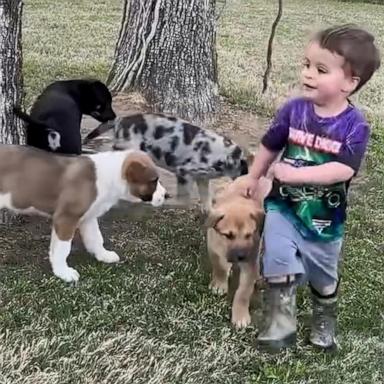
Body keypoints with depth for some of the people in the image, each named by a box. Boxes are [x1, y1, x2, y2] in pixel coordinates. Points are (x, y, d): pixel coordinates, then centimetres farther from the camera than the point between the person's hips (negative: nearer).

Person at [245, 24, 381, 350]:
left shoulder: (354, 125, -19)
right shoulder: (294, 110, -13)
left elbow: (342, 170, -29)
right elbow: (270, 146, 2)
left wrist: (295, 174, -33)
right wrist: (253, 178, 13)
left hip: (325, 220, 0)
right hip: (283, 207, 1)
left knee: (323, 276, 20)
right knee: (280, 265, -13)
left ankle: (325, 321, 46)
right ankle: (280, 322, 3)